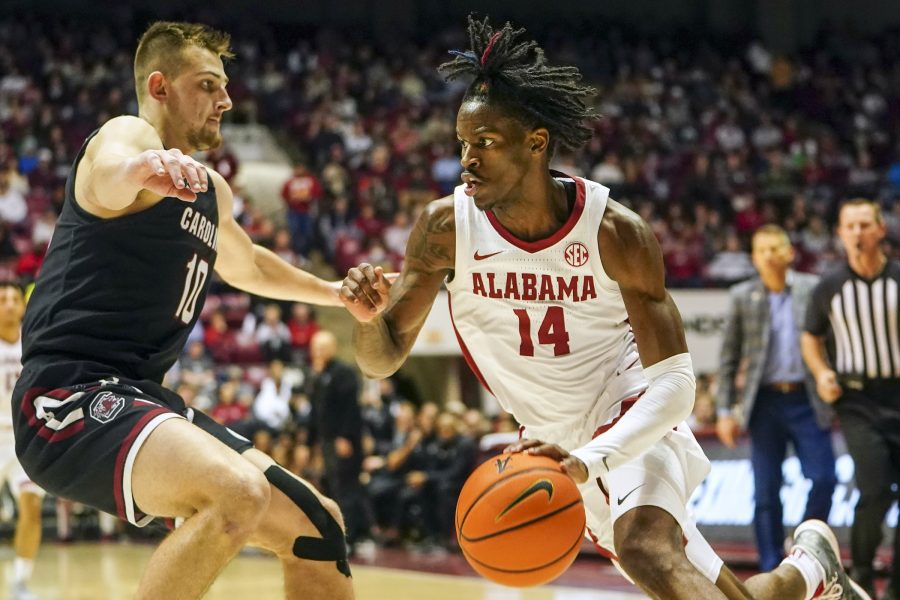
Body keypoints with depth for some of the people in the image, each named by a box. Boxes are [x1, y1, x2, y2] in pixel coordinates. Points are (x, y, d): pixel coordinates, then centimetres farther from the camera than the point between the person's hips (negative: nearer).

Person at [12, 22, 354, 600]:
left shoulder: (211, 191, 20)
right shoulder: (130, 134, -8)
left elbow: (246, 264, 44)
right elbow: (110, 174, -37)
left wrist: (337, 292, 47)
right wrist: (140, 169, -60)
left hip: (142, 398, 10)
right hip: (72, 394, -10)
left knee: (315, 524, 9)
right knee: (238, 493, -34)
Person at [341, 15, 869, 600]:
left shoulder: (616, 232, -20)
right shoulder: (447, 227, -13)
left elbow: (675, 381, -22)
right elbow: (383, 359, -7)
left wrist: (591, 458, -38)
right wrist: (368, 317, -31)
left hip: (632, 422, -3)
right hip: (562, 449, 3)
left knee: (645, 550, -35)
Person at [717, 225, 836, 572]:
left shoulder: (814, 289, 4)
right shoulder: (742, 297, 5)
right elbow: (729, 357, 8)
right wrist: (726, 410, 4)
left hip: (807, 401, 0)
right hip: (765, 403, 0)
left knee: (824, 479, -9)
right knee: (766, 492, 1)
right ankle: (772, 572, 8)